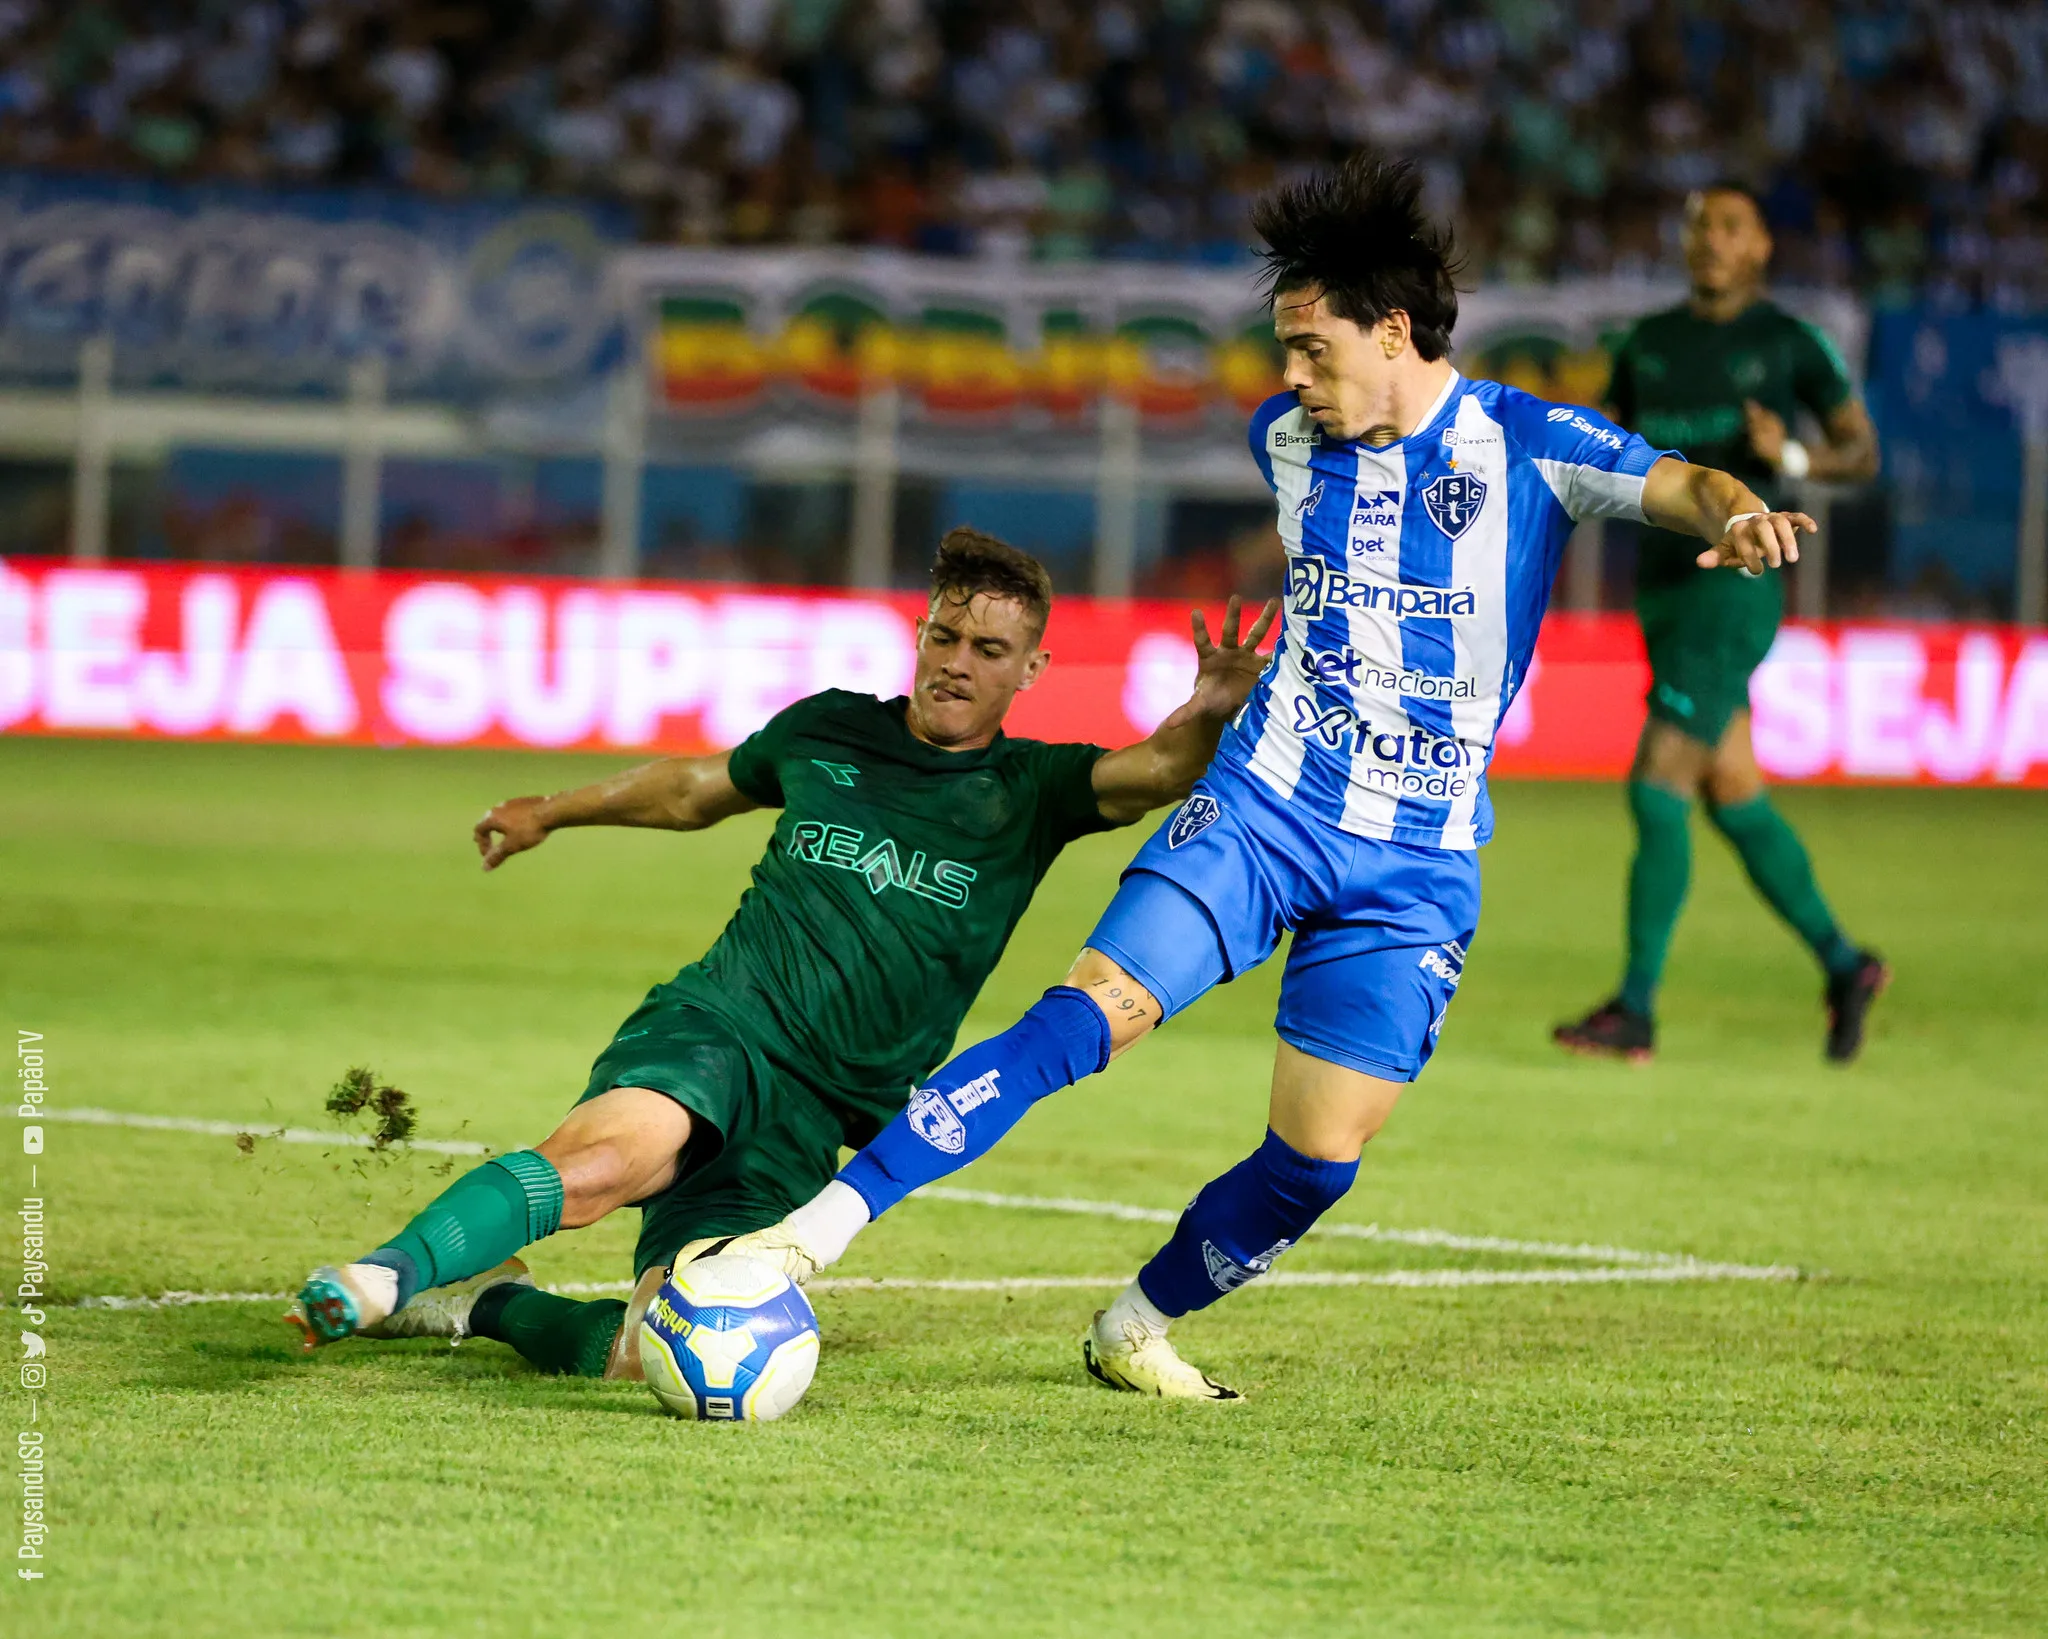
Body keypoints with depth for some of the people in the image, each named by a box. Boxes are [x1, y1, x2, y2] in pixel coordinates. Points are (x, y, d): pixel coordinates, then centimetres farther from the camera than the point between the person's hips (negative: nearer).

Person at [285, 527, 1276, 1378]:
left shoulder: (1030, 793, 8)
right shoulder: (826, 732, 12)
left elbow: (1163, 771, -11)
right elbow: (697, 789, 32)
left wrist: (1210, 717, -36)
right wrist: (554, 812, 47)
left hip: (817, 1111, 1)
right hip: (713, 1029, -1)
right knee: (603, 1157, -37)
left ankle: (482, 1301, 10)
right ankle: (382, 1279, -38)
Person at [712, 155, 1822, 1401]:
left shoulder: (1526, 444, -7)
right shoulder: (1290, 437, 6)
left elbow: (1680, 486, -19)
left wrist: (1735, 514, -40)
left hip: (1414, 865, -1)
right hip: (1261, 807, 1)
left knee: (1318, 1159, -4)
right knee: (1087, 1016, -20)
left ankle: (1137, 1329, 21)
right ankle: (821, 1227, -25)